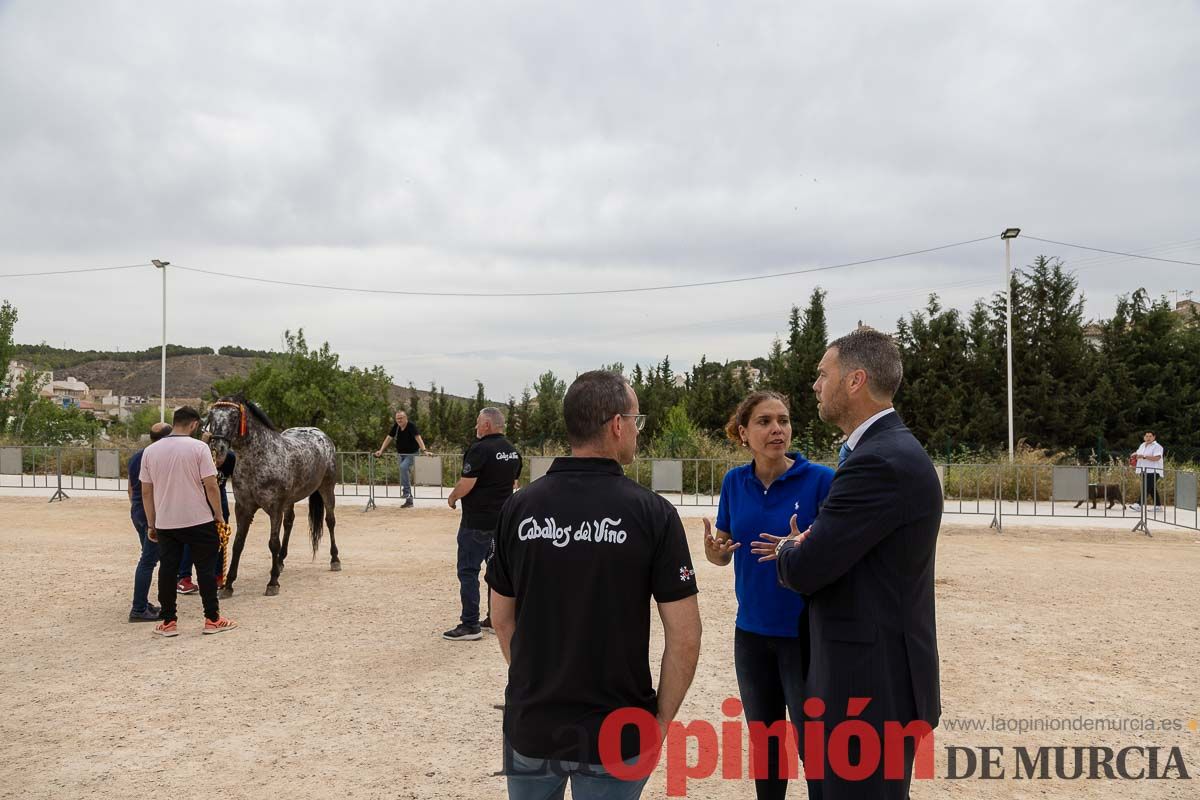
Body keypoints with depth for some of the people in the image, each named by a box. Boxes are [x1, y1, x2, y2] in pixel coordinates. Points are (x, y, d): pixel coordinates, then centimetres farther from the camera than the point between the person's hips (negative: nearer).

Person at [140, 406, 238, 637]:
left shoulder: (151, 451, 4)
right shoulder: (198, 447, -10)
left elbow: (146, 492, 7)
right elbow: (211, 486, -13)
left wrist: (151, 524, 15)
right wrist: (219, 517, -2)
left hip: (165, 523, 4)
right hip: (199, 521, -3)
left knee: (168, 570, 10)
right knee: (205, 569, 6)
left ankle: (168, 622, 13)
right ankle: (212, 619, 10)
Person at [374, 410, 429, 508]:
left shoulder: (411, 426, -19)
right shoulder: (396, 427, -1)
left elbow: (418, 438, -31)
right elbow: (388, 438, 2)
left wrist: (424, 450, -43)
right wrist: (381, 451, -4)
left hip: (411, 454, -7)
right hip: (401, 454, 7)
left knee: (403, 467, -31)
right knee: (405, 474, 8)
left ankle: (407, 492, -21)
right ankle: (409, 500, 15)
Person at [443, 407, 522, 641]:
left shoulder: (480, 449, -16)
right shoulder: (512, 451, 9)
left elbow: (465, 484, -19)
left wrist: (452, 498, -1)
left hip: (477, 521, -8)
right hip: (503, 518, 8)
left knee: (468, 571, -1)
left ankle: (470, 625, 0)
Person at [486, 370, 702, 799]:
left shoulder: (519, 507, -5)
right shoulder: (652, 513, -14)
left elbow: (503, 619, 4)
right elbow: (685, 637, -13)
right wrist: (661, 721, -1)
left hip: (530, 726, 3)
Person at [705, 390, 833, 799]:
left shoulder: (820, 479, -12)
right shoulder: (734, 482, 0)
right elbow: (724, 551, 8)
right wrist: (714, 551, -16)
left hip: (805, 632, -4)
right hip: (751, 631, 4)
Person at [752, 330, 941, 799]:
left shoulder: (881, 461, -23)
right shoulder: (891, 450, 10)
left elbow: (804, 571, -22)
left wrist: (790, 549, -1)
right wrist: (803, 548, 7)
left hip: (872, 684, -10)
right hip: (879, 674, 10)